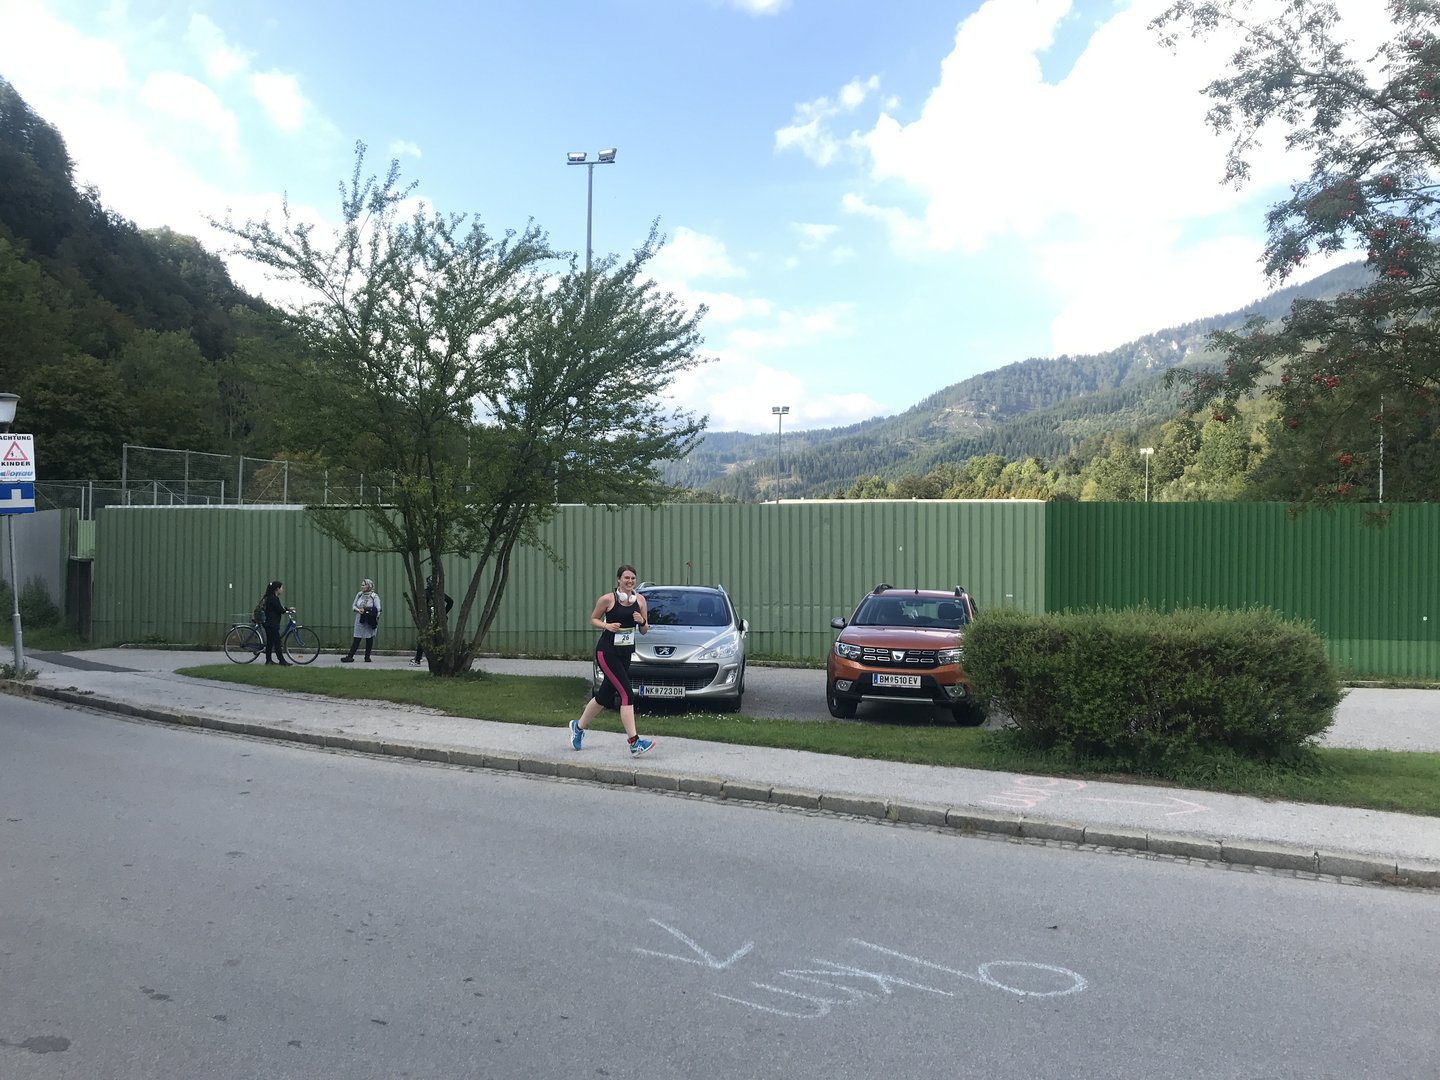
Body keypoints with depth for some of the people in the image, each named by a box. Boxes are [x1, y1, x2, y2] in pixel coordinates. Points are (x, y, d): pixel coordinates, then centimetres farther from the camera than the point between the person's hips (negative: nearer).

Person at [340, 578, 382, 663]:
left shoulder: (374, 596, -4)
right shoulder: (359, 595, 9)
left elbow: (378, 609, -8)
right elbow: (353, 606, 12)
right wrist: (358, 610, -9)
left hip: (370, 621, -3)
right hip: (360, 620, 3)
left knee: (369, 638, 4)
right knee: (356, 639, 1)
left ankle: (367, 657, 12)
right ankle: (350, 656, 1)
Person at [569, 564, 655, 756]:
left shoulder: (640, 600, 4)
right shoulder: (608, 599, -9)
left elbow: (644, 631, 9)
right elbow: (593, 619, 3)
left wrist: (642, 622, -12)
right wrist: (607, 626, -15)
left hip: (625, 653, 6)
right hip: (607, 652, -6)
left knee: (605, 696, 16)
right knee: (626, 694, -16)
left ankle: (578, 726, 37)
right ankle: (634, 743, -17)